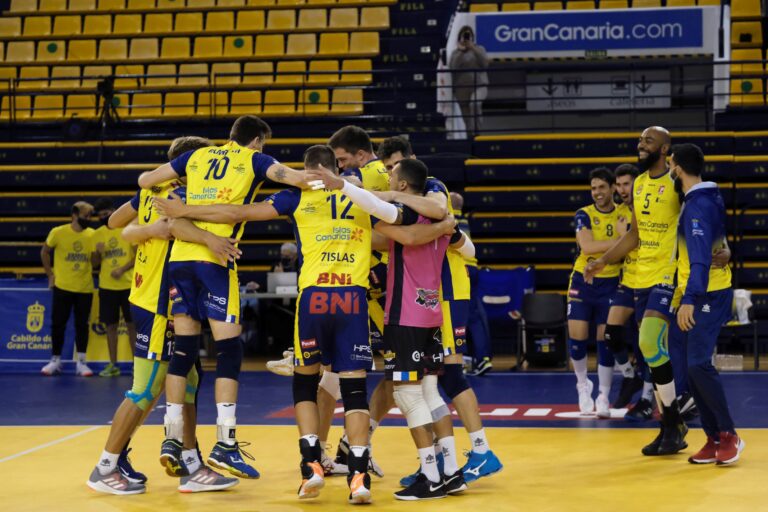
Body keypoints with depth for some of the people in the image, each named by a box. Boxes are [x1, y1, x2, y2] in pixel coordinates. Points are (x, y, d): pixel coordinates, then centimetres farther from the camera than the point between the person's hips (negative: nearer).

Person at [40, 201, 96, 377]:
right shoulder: (58, 232, -8)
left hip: (85, 288, 2)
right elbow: (44, 252, 7)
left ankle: (81, 362, 11)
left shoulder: (92, 235, -1)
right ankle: (55, 360, 15)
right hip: (62, 287, -2)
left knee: (82, 325, 5)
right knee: (58, 324, 3)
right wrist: (50, 275, 4)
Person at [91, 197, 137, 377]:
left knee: (132, 324, 1)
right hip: (106, 286, 3)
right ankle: (113, 365, 10)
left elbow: (138, 256, -6)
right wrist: (98, 252, -11)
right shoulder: (98, 234, 8)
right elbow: (95, 263, 10)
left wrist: (122, 269, -19)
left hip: (128, 285, -3)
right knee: (111, 325, 5)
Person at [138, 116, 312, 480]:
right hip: (213, 259, -5)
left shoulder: (197, 156, 20)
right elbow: (288, 176, -10)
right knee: (229, 350, -1)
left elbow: (145, 181, 21)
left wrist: (172, 181, 39)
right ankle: (225, 445, -6)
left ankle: (172, 440, 10)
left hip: (180, 256, 5)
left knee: (183, 350, 10)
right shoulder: (253, 160, 9)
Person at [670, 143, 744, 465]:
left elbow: (701, 258, -27)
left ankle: (728, 435, -5)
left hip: (707, 296, -10)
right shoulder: (706, 198, 13)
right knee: (693, 367, 7)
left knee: (698, 364, -13)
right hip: (700, 295, 10)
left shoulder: (698, 206, -17)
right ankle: (714, 439, 10)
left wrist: (689, 299, -33)